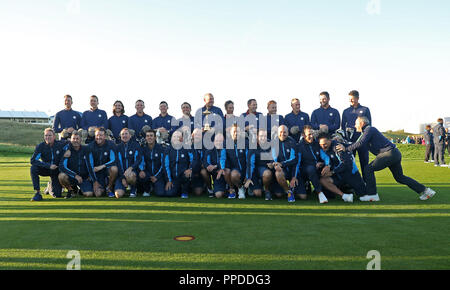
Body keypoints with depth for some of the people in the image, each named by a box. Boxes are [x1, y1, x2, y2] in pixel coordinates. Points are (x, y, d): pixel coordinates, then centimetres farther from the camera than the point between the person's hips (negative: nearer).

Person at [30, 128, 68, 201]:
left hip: (57, 171, 0)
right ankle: (37, 193, -22)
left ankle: (51, 188, 34)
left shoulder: (60, 144, -15)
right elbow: (33, 160, -22)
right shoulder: (41, 146, -15)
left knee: (57, 194, -6)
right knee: (33, 168, -32)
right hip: (46, 169, 0)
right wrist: (49, 165, -30)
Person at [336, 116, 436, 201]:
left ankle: (372, 195, -6)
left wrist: (346, 148, -16)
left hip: (390, 153, -10)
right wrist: (343, 145, 13)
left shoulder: (369, 129, -8)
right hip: (395, 154, 10)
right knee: (399, 177, 17)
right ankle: (424, 190, 20)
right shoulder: (365, 132, 22)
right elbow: (357, 143, 22)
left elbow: (361, 143, -22)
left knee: (368, 169, -8)